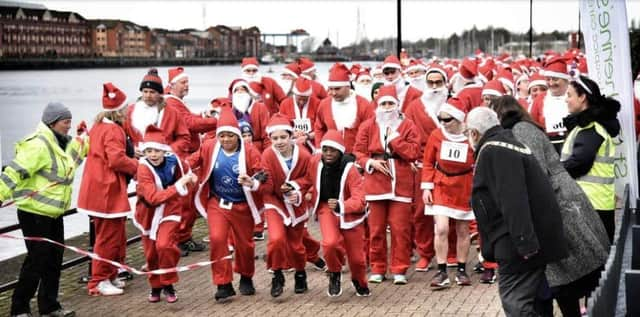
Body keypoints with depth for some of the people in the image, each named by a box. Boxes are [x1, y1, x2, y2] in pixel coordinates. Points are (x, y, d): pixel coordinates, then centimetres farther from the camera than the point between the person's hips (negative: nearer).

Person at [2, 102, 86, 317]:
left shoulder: (63, 144, 12)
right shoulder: (38, 145, -19)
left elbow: (77, 150, 37)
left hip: (53, 214, 9)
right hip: (34, 213, -9)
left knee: (54, 261, 13)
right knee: (37, 261, -5)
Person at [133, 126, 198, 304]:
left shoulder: (173, 161, -14)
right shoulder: (144, 169, -24)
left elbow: (185, 170, 13)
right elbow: (153, 197, -35)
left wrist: (191, 177, -7)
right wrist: (178, 187, -40)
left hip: (170, 211, 0)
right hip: (149, 213, 0)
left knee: (164, 245, -21)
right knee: (151, 254, 9)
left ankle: (168, 284, -3)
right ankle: (156, 286, 34)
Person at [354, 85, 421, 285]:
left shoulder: (408, 126, 4)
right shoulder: (368, 126, 7)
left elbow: (414, 153, -6)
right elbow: (358, 151, 6)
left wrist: (394, 138, -9)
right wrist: (371, 162, -11)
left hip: (401, 184, -1)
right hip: (375, 183, 1)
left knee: (400, 229, -2)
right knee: (376, 229, 5)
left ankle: (399, 270, 5)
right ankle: (377, 269, 15)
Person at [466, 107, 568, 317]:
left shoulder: (493, 152, -16)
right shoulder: (507, 144, 17)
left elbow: (512, 199, -25)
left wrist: (524, 242, -28)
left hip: (520, 244, -10)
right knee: (527, 297, 16)